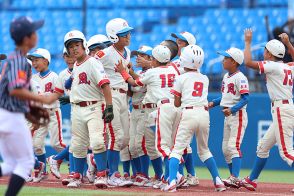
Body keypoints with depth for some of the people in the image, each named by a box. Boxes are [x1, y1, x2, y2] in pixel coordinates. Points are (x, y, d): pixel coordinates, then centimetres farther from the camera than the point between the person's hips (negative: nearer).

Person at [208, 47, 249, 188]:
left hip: (238, 115, -10)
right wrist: (213, 103, 6)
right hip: (227, 115, 10)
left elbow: (245, 98, -21)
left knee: (233, 146, -17)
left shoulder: (240, 78, -15)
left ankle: (234, 179, -21)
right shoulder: (226, 76, 13)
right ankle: (234, 178, 19)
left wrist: (232, 109, -32)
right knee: (225, 149, 11)